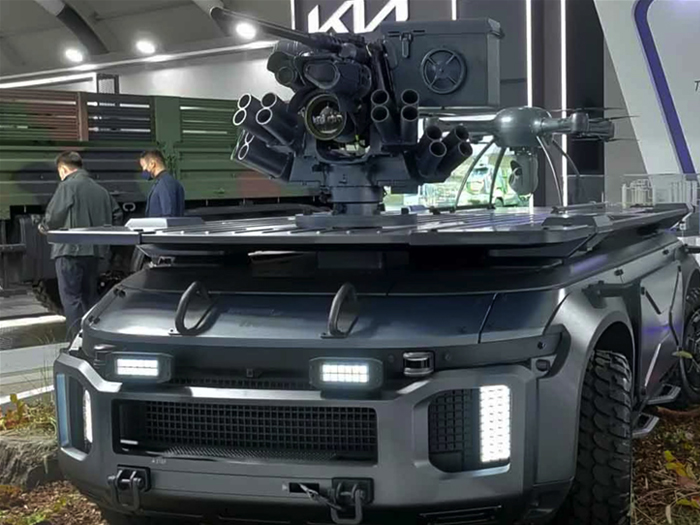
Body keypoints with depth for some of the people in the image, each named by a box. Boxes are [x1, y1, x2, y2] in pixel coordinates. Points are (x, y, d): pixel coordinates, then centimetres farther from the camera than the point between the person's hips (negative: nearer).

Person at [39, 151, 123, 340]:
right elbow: (116, 215, 12)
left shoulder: (68, 186, -8)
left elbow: (53, 217, -14)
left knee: (70, 296, -2)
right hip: (94, 250, 7)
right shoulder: (100, 189, 12)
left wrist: (43, 227, 6)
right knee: (89, 295, 17)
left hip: (70, 249, -7)